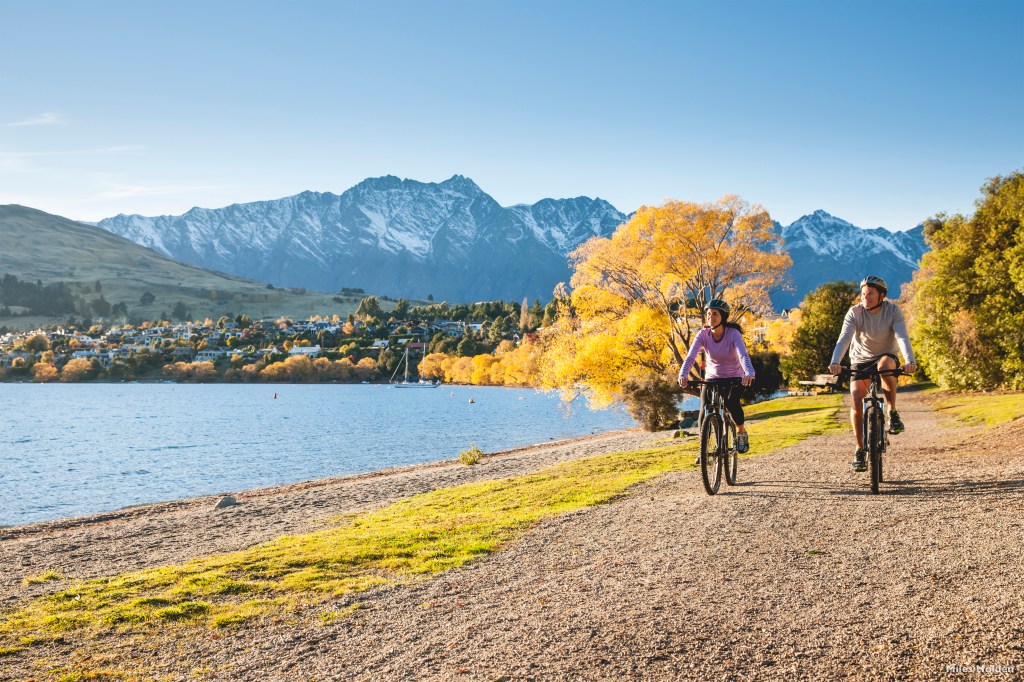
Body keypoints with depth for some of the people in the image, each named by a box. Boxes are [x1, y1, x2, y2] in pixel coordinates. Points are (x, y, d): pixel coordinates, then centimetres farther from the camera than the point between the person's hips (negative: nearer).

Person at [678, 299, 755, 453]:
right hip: (712, 378, 2)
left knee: (731, 403, -28)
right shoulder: (703, 334, -15)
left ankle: (742, 433, 0)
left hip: (734, 378, -2)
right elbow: (690, 357, -26)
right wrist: (683, 375, -45)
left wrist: (749, 373, -56)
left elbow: (743, 355, -36)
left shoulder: (733, 334, -21)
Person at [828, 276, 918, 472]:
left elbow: (902, 337, -29)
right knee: (856, 399, -17)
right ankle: (860, 449, -2)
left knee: (885, 366, -38)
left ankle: (892, 412, -17)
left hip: (886, 356, -1)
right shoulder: (855, 312, -16)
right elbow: (844, 338, -29)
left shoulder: (893, 310, -16)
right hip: (860, 360, 1)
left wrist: (910, 361, -47)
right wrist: (835, 362, -47)